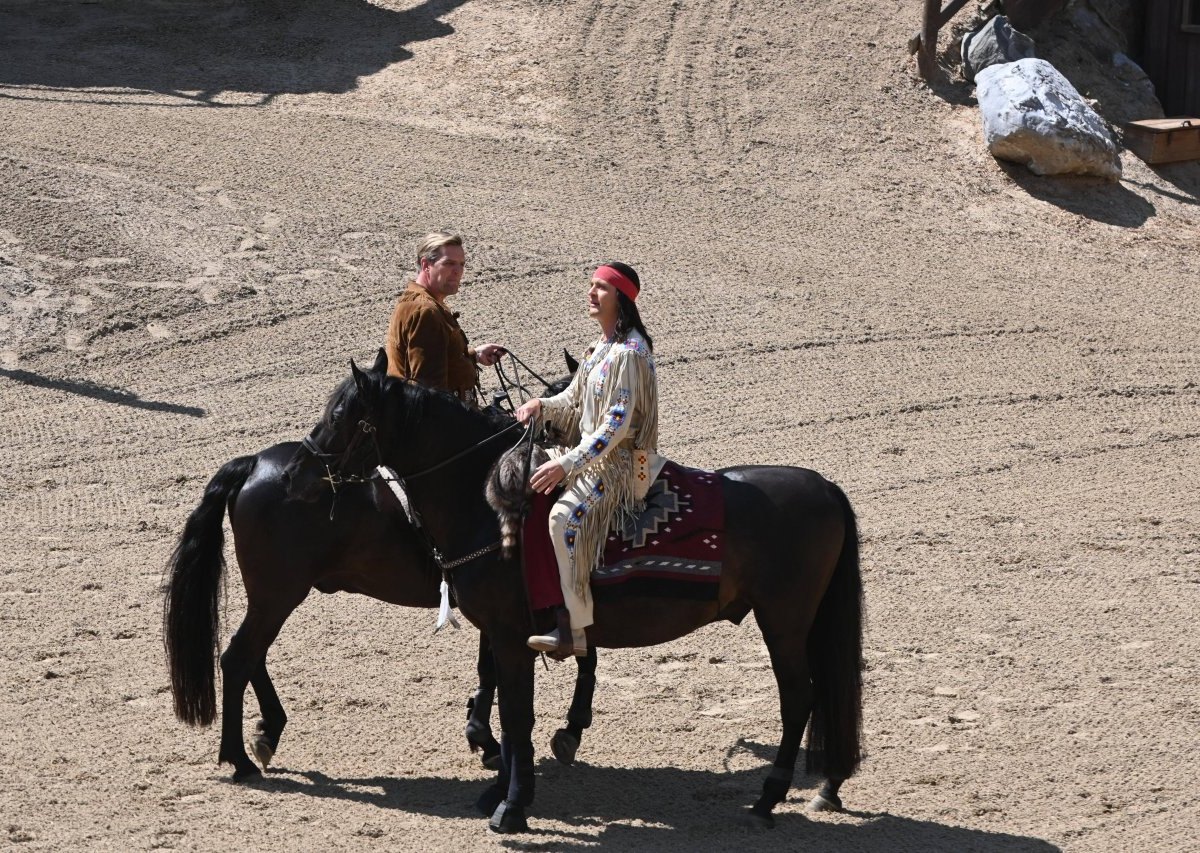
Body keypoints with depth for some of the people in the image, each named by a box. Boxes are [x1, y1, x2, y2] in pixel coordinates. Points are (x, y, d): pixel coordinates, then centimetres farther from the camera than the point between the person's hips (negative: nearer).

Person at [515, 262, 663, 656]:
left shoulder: (629, 352, -19)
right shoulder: (604, 345, 12)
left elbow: (618, 422, -24)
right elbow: (575, 399, 20)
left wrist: (568, 464, -28)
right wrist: (542, 405, 0)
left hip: (619, 460, -11)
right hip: (592, 451, 11)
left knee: (565, 516, -32)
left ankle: (576, 630, -30)